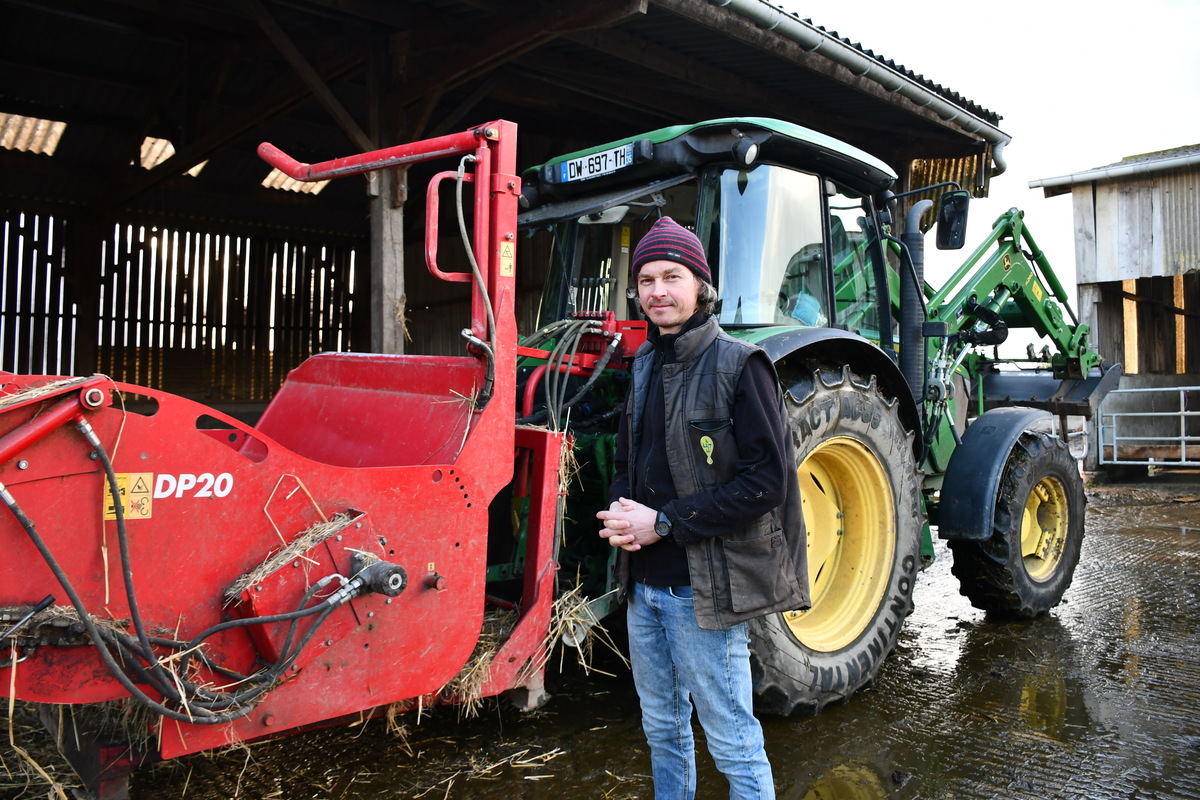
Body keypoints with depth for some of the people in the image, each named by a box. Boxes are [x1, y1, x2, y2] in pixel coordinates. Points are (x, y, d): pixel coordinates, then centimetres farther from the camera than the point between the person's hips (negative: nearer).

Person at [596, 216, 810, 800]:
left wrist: (665, 522, -20)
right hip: (643, 585, 7)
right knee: (662, 729, 22)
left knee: (731, 741, 6)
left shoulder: (737, 364, -13)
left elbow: (767, 480, -18)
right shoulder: (644, 366, 8)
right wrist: (621, 509, -4)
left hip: (703, 589, -7)